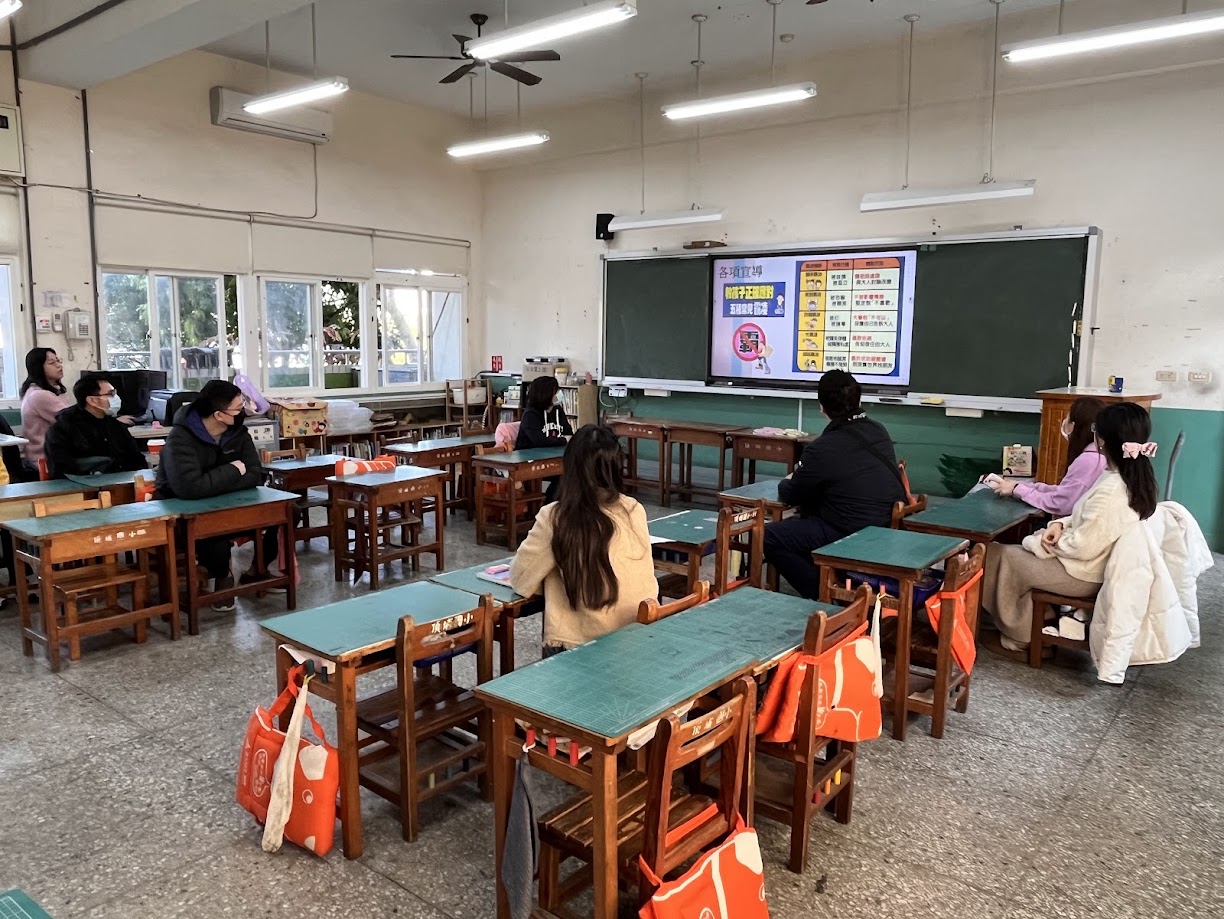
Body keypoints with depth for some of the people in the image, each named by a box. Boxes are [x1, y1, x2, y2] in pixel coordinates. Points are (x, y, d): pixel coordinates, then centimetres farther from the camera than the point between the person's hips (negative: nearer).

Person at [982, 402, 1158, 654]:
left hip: (1084, 574, -9)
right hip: (1102, 566, 9)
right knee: (1022, 551, 18)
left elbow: (1083, 546, -27)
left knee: (999, 556, 2)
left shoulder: (1110, 491, -32)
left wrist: (1045, 541, -11)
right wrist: (1061, 524, -3)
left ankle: (1018, 637, 19)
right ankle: (1037, 623, 23)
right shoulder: (1135, 479, -1)